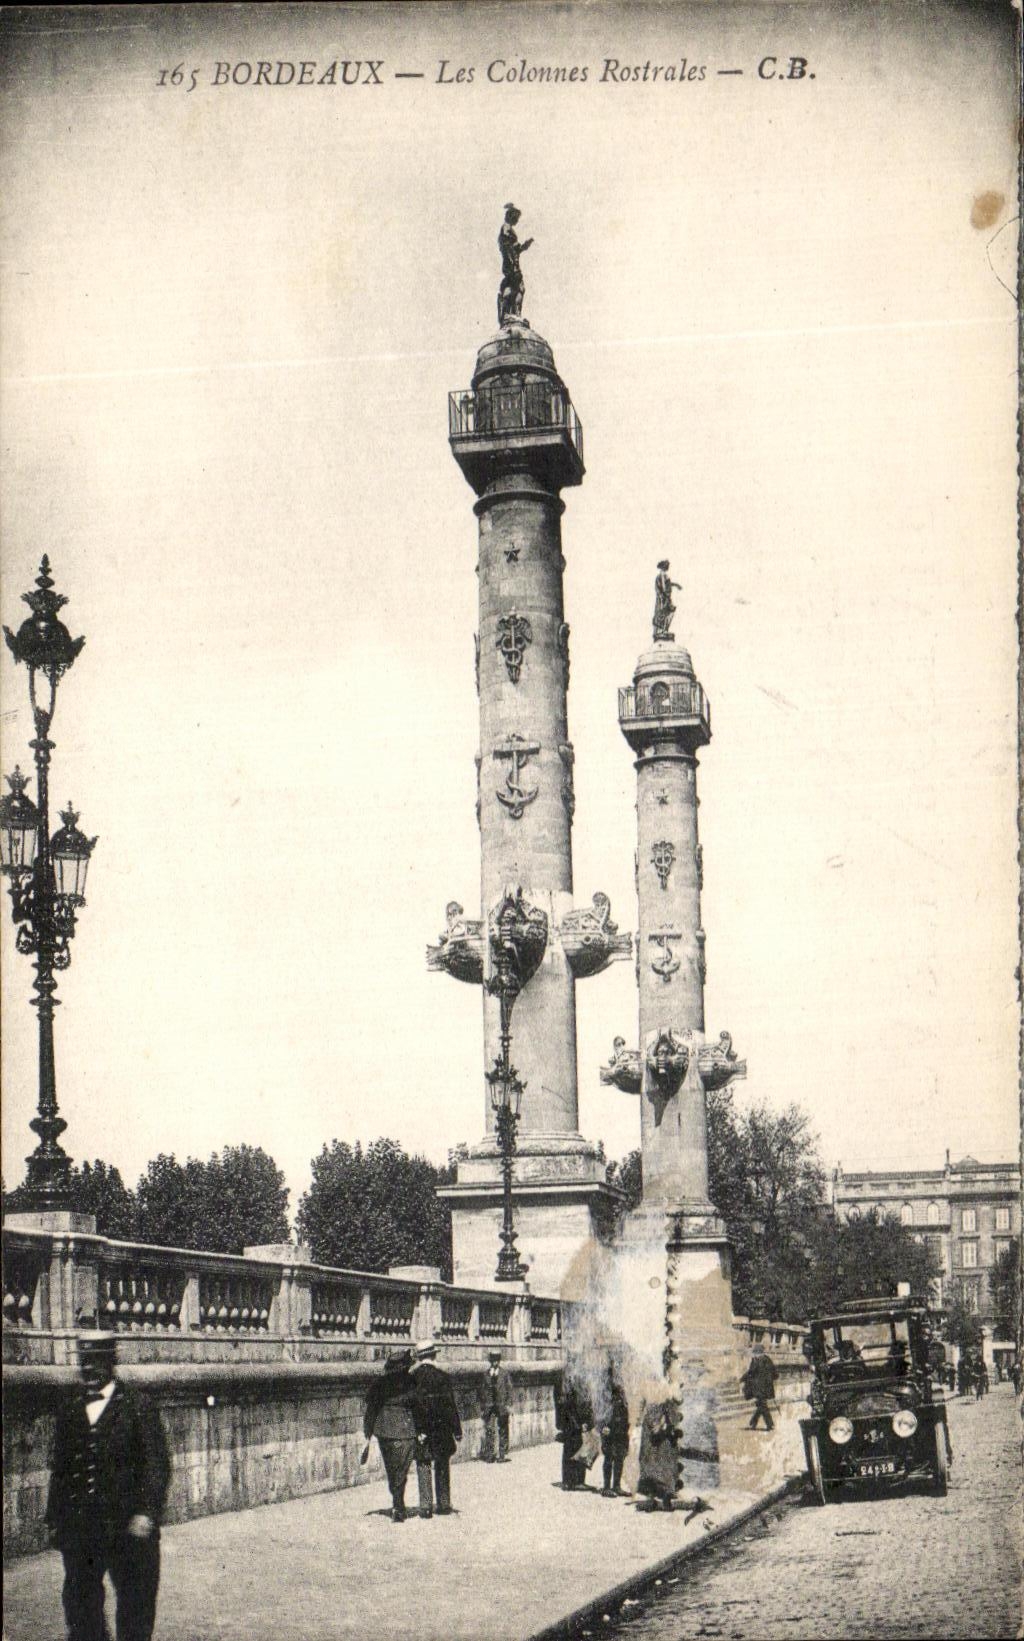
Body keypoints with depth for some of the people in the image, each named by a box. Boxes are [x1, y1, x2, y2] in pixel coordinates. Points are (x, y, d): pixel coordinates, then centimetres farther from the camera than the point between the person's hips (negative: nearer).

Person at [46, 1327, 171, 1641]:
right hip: (78, 1527, 4)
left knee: (134, 1601, 2)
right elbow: (60, 1470, 15)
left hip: (128, 1528, -4)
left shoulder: (138, 1407, -2)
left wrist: (146, 1513, -13)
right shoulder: (69, 1412, 11)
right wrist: (54, 1520, 10)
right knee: (79, 1600, 5)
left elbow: (156, 1465, -5)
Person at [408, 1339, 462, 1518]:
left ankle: (426, 1506, -2)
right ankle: (444, 1504, 15)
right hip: (442, 1428, 1)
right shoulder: (442, 1376, -4)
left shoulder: (411, 1376, -4)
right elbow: (451, 1405, -3)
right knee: (442, 1466, 13)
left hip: (419, 1429, -1)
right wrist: (457, 1431, 1)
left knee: (423, 1466, 4)